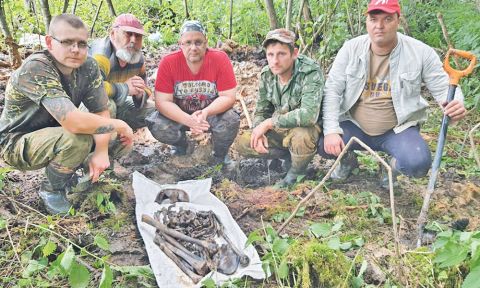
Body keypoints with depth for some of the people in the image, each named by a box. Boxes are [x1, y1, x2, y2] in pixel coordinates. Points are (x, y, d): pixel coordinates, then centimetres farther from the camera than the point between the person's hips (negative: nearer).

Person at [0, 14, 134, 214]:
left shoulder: (88, 67, -11)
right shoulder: (35, 68, -31)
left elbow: (101, 112, -7)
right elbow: (74, 122, -41)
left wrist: (101, 151, -23)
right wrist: (119, 125, -28)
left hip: (57, 134, 7)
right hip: (17, 143, -6)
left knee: (122, 141, -6)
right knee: (78, 139, -35)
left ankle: (70, 172, 13)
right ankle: (52, 189, -5)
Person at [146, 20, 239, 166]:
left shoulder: (220, 59, -19)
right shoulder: (168, 62, -18)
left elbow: (228, 97, -19)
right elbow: (162, 101, -20)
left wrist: (206, 112, -38)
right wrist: (188, 120, -36)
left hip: (213, 112, -1)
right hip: (179, 114, 1)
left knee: (231, 120, -31)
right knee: (156, 125, -24)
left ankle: (220, 154, 4)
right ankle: (181, 145, 12)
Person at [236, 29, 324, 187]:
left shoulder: (310, 72, -26)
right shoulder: (267, 74, -6)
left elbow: (309, 114, -39)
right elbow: (261, 111, 4)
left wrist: (269, 123, -30)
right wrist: (259, 133, -18)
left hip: (306, 127, -6)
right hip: (279, 128, 6)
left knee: (301, 137, -39)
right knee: (243, 144, -9)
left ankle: (297, 173, -6)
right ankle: (290, 155, 7)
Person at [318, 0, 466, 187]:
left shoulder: (421, 52, -10)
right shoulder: (351, 49, -7)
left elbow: (443, 88, -4)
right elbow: (332, 90, -9)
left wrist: (455, 104, -29)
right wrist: (331, 130, -21)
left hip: (398, 129, -1)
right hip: (354, 126, 2)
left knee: (418, 163, -30)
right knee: (319, 143, -23)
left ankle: (394, 165, 12)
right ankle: (347, 160, 15)